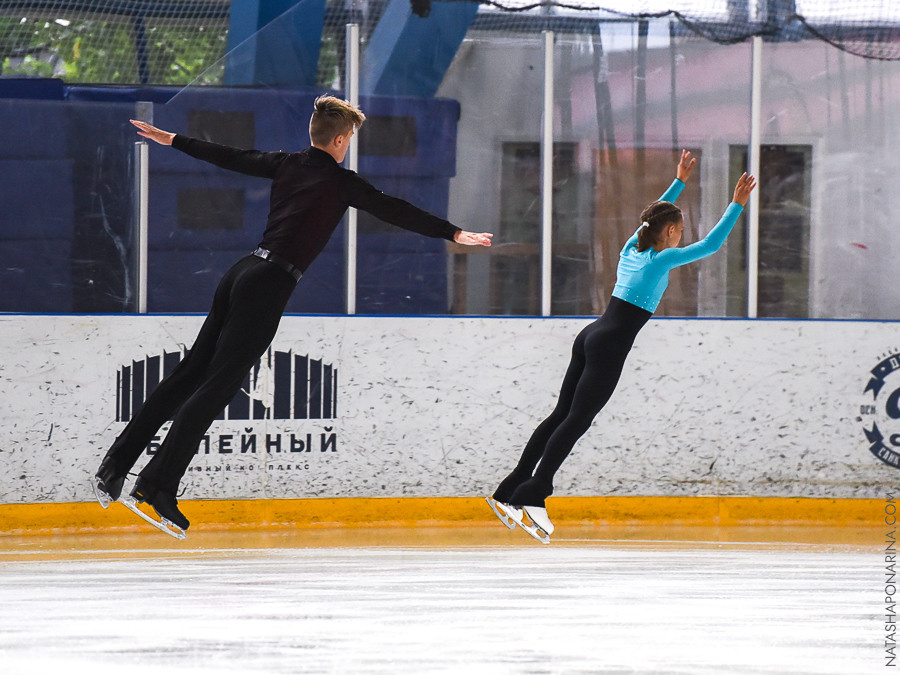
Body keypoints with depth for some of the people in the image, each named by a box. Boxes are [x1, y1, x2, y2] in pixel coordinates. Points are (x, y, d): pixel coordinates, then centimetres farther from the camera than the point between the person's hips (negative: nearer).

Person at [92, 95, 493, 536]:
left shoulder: (287, 164, 15)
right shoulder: (340, 182, -3)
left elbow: (229, 157, 24)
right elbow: (394, 211, -3)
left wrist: (171, 140, 37)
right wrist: (453, 234, 1)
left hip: (243, 271, 7)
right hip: (270, 285, -7)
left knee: (190, 374, 11)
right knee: (216, 388, -9)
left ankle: (115, 467, 9)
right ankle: (156, 488, -13)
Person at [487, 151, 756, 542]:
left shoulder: (633, 247, 13)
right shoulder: (663, 259, -8)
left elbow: (655, 216, 33)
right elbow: (711, 244, -8)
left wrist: (679, 181, 40)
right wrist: (738, 204, -1)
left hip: (592, 337, 8)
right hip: (610, 346, -8)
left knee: (561, 416, 9)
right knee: (576, 421, -10)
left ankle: (510, 492, 7)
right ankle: (532, 497, -17)